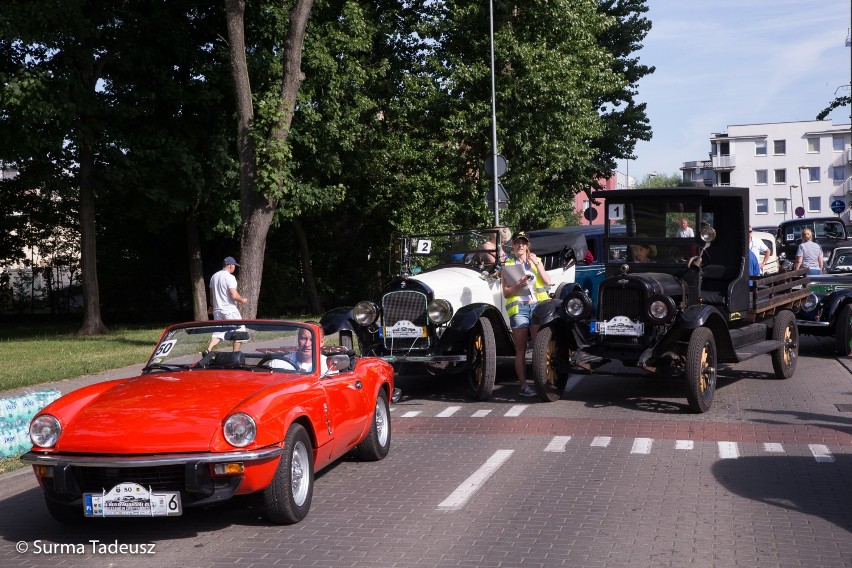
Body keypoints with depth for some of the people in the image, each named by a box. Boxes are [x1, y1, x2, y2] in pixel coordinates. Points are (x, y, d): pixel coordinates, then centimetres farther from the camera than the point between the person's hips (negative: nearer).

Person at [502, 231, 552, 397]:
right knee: (520, 350, -2)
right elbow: (505, 293, 6)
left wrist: (537, 263, -5)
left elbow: (548, 282, 2)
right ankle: (523, 385, -1)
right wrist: (517, 285, -12)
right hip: (518, 308, -1)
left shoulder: (536, 261, 16)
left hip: (537, 306, 1)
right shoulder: (508, 266, 12)